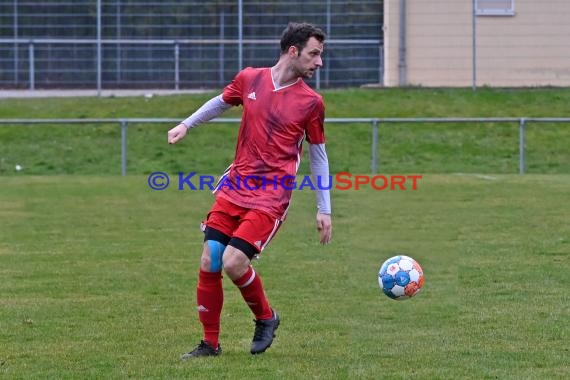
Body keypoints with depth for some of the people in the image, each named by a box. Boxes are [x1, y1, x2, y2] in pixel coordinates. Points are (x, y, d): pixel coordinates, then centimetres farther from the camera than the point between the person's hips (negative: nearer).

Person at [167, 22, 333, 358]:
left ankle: (266, 318, 12)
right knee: (209, 262, -2)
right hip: (235, 187, 4)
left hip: (271, 196, -4)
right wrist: (186, 125, 21)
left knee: (233, 263, -17)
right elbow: (221, 102, 26)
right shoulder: (250, 79, 4)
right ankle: (210, 344, 13)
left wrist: (324, 210, 8)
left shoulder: (311, 102, -1)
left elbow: (318, 154, 8)